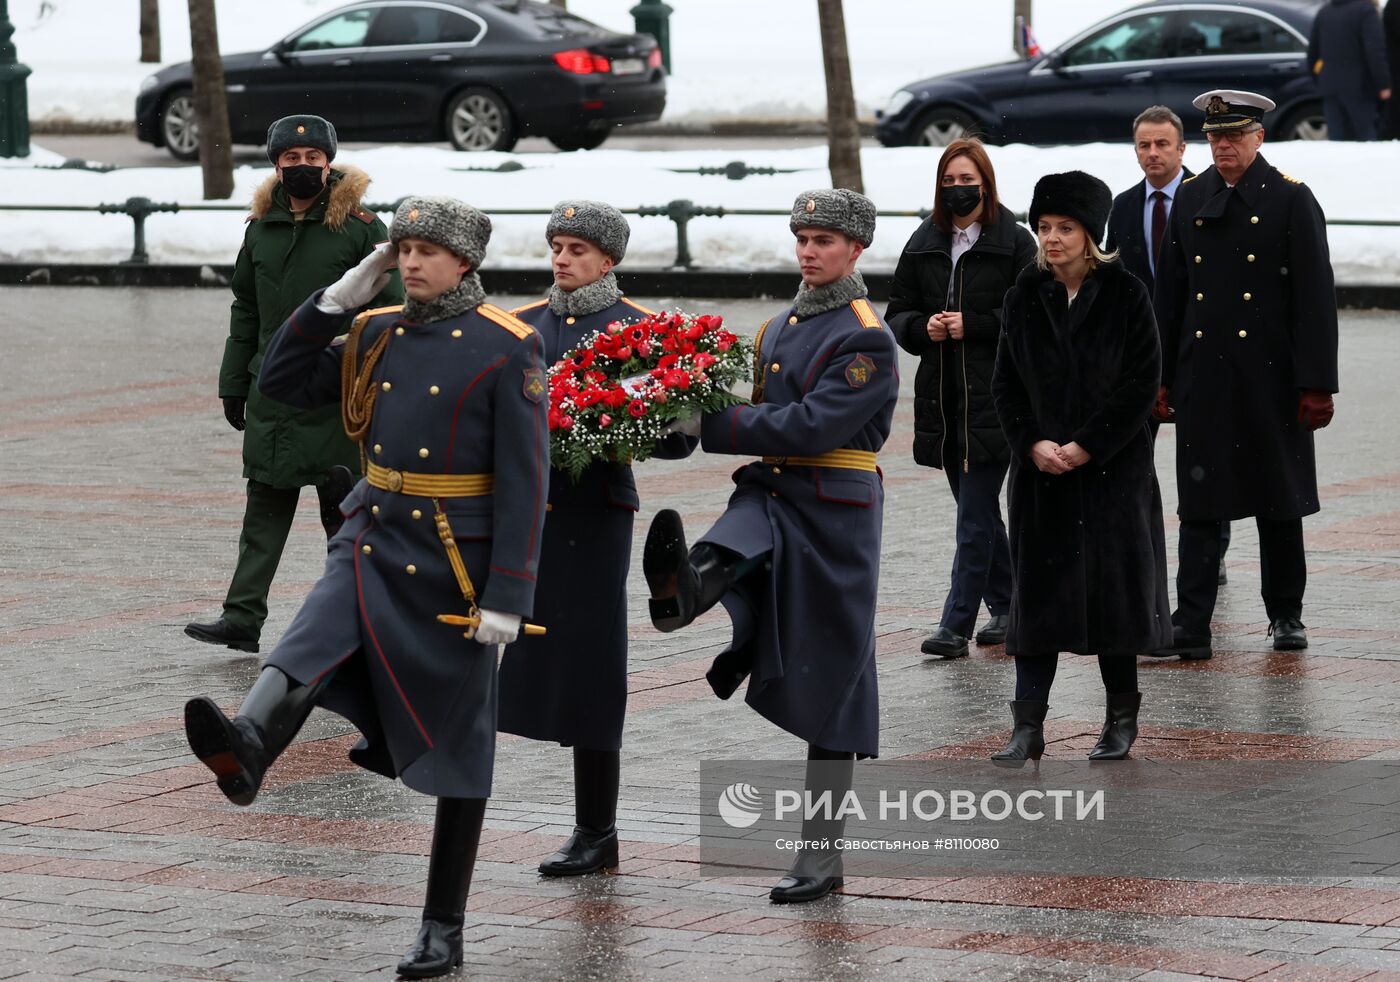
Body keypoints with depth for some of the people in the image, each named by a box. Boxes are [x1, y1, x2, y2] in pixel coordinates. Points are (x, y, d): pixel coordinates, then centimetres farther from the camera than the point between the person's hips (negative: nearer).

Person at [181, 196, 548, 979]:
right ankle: (247, 750, -55)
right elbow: (282, 382, 12)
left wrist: (507, 597, -18)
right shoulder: (379, 336, 8)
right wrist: (339, 298, 1)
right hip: (373, 546, 5)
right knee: (308, 650, -27)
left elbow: (526, 481, -13)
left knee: (457, 749, 3)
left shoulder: (508, 349, -9)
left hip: (453, 565, -5)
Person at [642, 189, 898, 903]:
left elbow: (814, 425, -20)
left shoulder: (867, 340, -10)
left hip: (833, 516, -6)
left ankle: (821, 855, 6)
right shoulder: (777, 328, 15)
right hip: (768, 497, 6)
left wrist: (715, 427, -24)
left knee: (827, 681, 0)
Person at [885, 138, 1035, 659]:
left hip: (993, 396, -6)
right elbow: (897, 313, 15)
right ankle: (1007, 606, 28)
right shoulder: (924, 243, 11)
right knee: (979, 508, 15)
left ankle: (956, 624, -9)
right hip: (942, 396, 6)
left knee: (975, 514, -9)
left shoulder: (1014, 242, -4)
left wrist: (972, 325, -16)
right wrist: (923, 327, -6)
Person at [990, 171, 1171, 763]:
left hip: (1113, 469, -3)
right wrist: (1033, 443, -9)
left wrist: (1086, 447, -13)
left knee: (1114, 586, 3)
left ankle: (1121, 719, 16)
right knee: (1037, 589, 0)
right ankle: (1028, 726, 0)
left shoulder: (1125, 296, -5)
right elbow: (1005, 384, 6)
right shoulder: (1024, 298, 4)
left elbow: (1143, 384, -8)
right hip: (1041, 470, 3)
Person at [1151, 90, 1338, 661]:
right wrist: (1160, 376, 8)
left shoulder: (1291, 200, -3)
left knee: (1278, 497, 7)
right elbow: (1169, 293, 12)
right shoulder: (1190, 199, 9)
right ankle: (1190, 628, -2)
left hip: (1270, 377, -3)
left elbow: (1315, 298, -6)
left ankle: (1286, 615, 20)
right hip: (1203, 374, 3)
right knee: (1199, 503, 0)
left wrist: (1316, 384, -11)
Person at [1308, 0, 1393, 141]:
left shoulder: (1323, 13, 14)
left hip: (1330, 86, 6)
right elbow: (1375, 50, -17)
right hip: (1358, 87, -6)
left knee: (1336, 136, 4)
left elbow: (1312, 51, 19)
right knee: (1366, 135, -1)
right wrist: (1383, 84, -17)